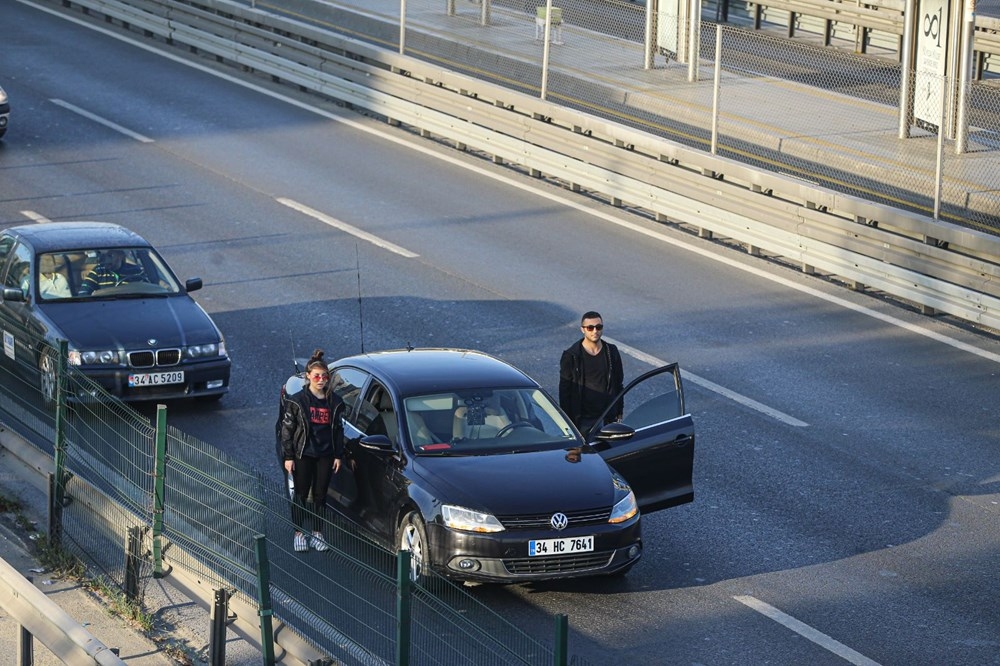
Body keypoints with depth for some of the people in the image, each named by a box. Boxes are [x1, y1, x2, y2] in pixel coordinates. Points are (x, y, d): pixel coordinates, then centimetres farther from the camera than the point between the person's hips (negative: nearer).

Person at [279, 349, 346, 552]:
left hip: (326, 455, 2)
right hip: (303, 455, -2)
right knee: (301, 494, 4)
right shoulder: (297, 401, -7)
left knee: (320, 495, 9)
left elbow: (338, 430, 9)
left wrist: (338, 456, 5)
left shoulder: (335, 402, 2)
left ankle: (317, 534, 19)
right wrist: (288, 457, -7)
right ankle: (299, 534, 15)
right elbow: (287, 429, -4)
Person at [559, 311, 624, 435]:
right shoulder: (571, 356, -5)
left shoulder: (611, 352, 4)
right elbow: (564, 390, -1)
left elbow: (619, 384, 12)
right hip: (583, 419, -3)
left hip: (608, 418, 3)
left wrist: (619, 413, 10)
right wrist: (567, 421, -3)